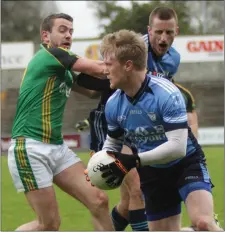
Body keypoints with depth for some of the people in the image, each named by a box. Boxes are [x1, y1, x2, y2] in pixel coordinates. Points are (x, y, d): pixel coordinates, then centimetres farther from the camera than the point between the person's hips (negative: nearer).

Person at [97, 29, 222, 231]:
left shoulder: (167, 94, -28)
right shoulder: (113, 104, -8)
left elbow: (177, 147, -33)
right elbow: (113, 143, 11)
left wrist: (135, 161, -37)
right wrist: (101, 165, -11)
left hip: (186, 165, -6)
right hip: (153, 173, 6)